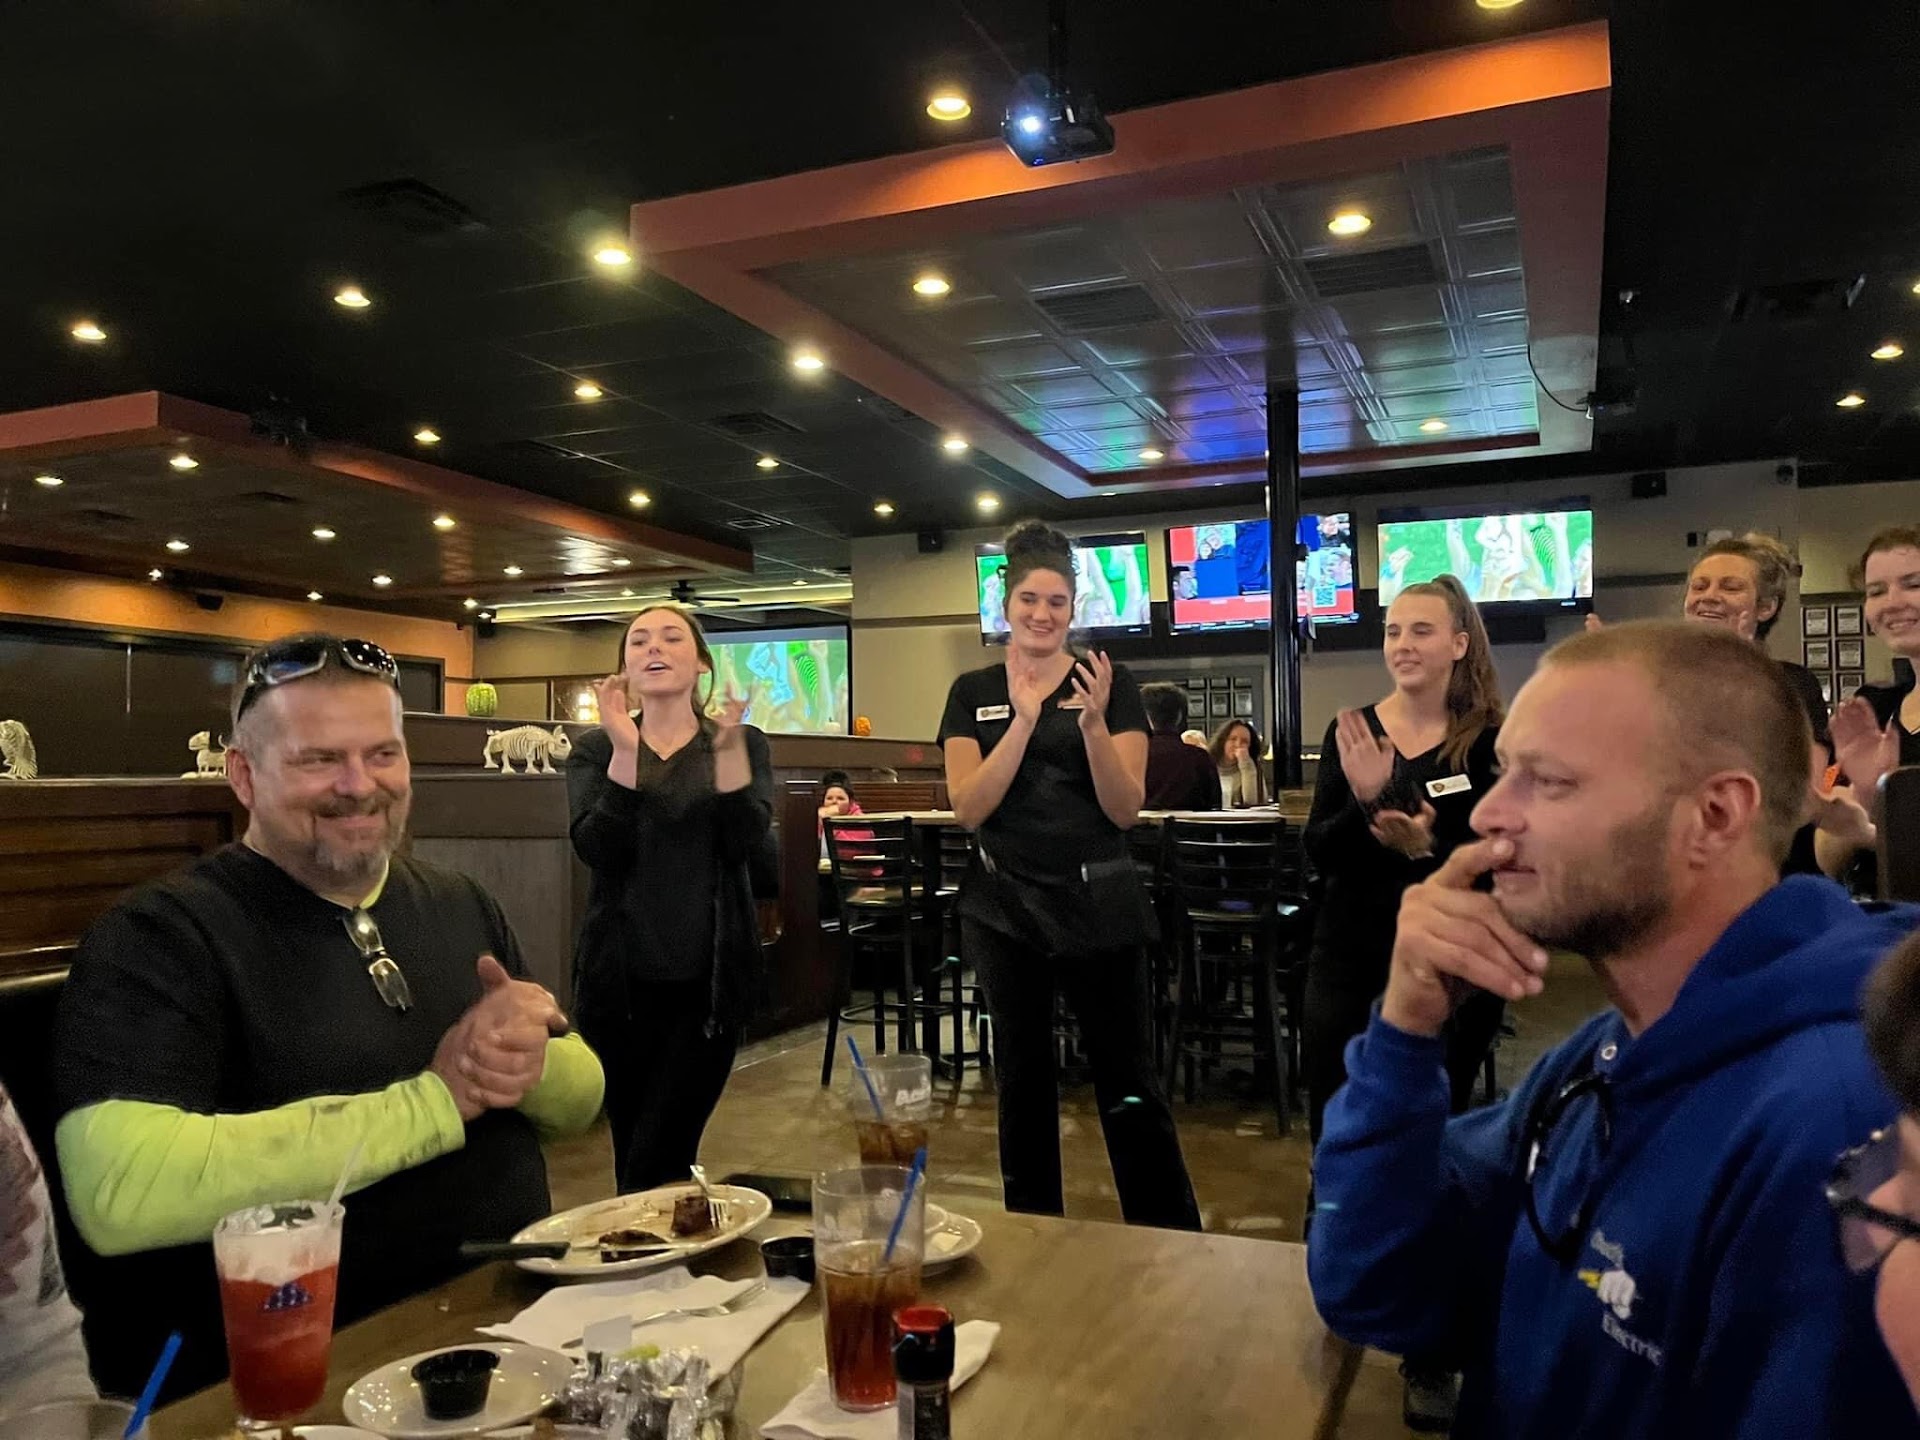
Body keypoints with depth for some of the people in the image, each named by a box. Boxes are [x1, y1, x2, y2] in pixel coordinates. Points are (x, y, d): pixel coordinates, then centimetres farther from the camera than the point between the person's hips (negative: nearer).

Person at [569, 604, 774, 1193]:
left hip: (710, 978, -1)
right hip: (620, 977, 2)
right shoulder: (595, 750, 5)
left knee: (656, 1164, -7)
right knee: (634, 1160, 12)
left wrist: (727, 748, -21)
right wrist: (625, 749, -20)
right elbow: (597, 851, -12)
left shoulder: (743, 744, 4)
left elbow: (746, 844, -12)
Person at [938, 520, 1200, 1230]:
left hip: (1098, 902, -2)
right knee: (1023, 1078, 12)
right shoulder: (973, 692, 4)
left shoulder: (1111, 683, -1)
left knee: (1128, 1081, 1)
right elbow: (969, 809, -7)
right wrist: (1024, 720, -17)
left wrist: (1093, 724, -21)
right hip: (1005, 906, 2)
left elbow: (1126, 810, -6)